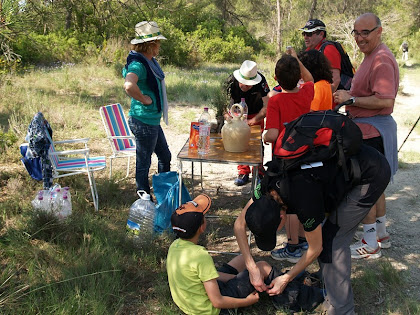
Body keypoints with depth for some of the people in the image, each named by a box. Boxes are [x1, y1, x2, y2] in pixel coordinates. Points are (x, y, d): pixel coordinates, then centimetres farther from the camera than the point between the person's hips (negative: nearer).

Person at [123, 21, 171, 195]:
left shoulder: (150, 61, 8)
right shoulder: (138, 64, -22)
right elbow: (129, 85, -43)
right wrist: (144, 99, -27)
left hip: (153, 121, 10)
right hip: (144, 122, -10)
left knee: (165, 156, 23)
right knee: (144, 163, 5)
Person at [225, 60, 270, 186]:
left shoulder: (261, 81, -32)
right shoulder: (231, 81, -29)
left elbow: (267, 106, -30)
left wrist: (252, 121, -38)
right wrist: (227, 116, -43)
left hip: (256, 114, -1)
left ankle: (258, 172, 12)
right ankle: (243, 172, 12)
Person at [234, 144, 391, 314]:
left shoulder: (305, 201, -32)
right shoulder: (268, 185, -13)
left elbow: (315, 249, -14)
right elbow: (239, 224, -1)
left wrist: (286, 279, -4)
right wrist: (252, 268, -6)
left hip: (374, 174, -8)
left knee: (333, 239, -11)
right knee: (321, 230, 7)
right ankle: (329, 281, 25)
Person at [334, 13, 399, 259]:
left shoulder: (381, 60, -19)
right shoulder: (372, 56, 16)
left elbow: (385, 102, -26)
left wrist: (351, 99, -20)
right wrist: (349, 95, 9)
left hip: (371, 131, -11)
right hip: (372, 128, 11)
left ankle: (370, 245, 9)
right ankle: (381, 234, 33)